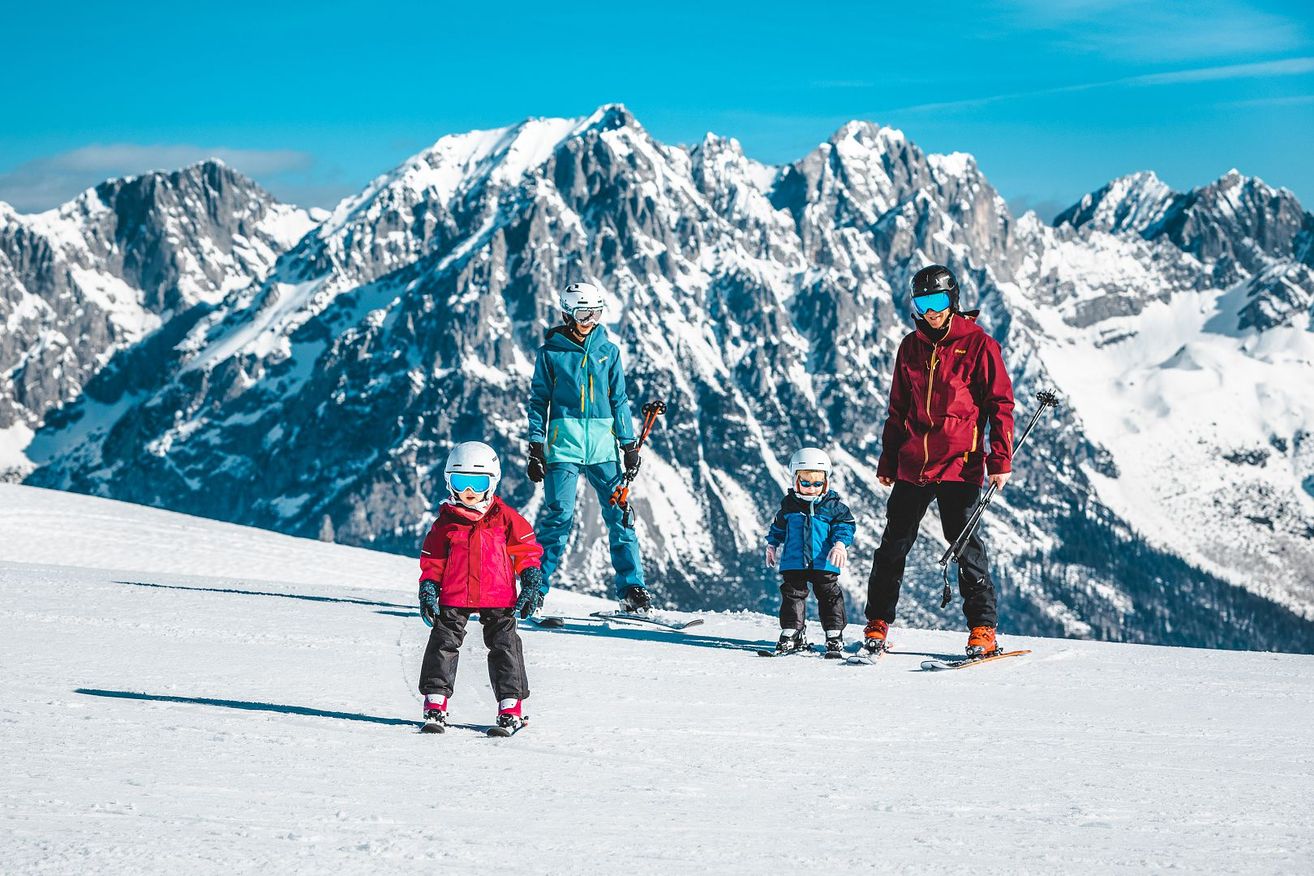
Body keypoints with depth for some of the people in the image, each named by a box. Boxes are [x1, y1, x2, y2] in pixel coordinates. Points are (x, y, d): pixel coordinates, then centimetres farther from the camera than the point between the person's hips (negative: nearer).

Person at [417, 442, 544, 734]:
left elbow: (527, 549, 7)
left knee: (504, 647, 2)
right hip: (454, 598, 1)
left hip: (498, 598, 0)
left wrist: (532, 583, 2)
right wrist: (428, 589, 2)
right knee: (443, 644, -3)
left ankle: (511, 709, 8)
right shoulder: (446, 522, 2)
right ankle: (435, 704, 3)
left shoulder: (504, 517, 0)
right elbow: (432, 561, 10)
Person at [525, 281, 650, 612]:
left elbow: (619, 400, 13)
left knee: (620, 514, -2)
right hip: (564, 442, -2)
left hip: (603, 445, 3)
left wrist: (629, 445, 8)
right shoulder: (551, 352, 4)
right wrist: (536, 447, -1)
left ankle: (631, 589, 3)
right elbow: (539, 401, 6)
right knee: (559, 514, -10)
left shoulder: (608, 351, 10)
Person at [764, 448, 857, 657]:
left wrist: (840, 543, -18)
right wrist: (772, 545, 18)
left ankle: (834, 636, 7)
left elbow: (845, 526, -2)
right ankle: (792, 633, 13)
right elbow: (778, 527, 19)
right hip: (793, 563, 2)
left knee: (829, 596, 1)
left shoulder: (834, 506, -1)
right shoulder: (789, 504, 6)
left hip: (824, 563, -2)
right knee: (792, 595, 4)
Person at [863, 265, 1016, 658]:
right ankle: (877, 624, 14)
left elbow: (1000, 403, -4)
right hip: (912, 465, 5)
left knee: (967, 546, -6)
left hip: (959, 465, -5)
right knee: (893, 545, 6)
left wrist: (1000, 460, -11)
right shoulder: (911, 347, 12)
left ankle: (983, 629, 0)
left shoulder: (977, 344, -2)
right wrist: (888, 460, 16)